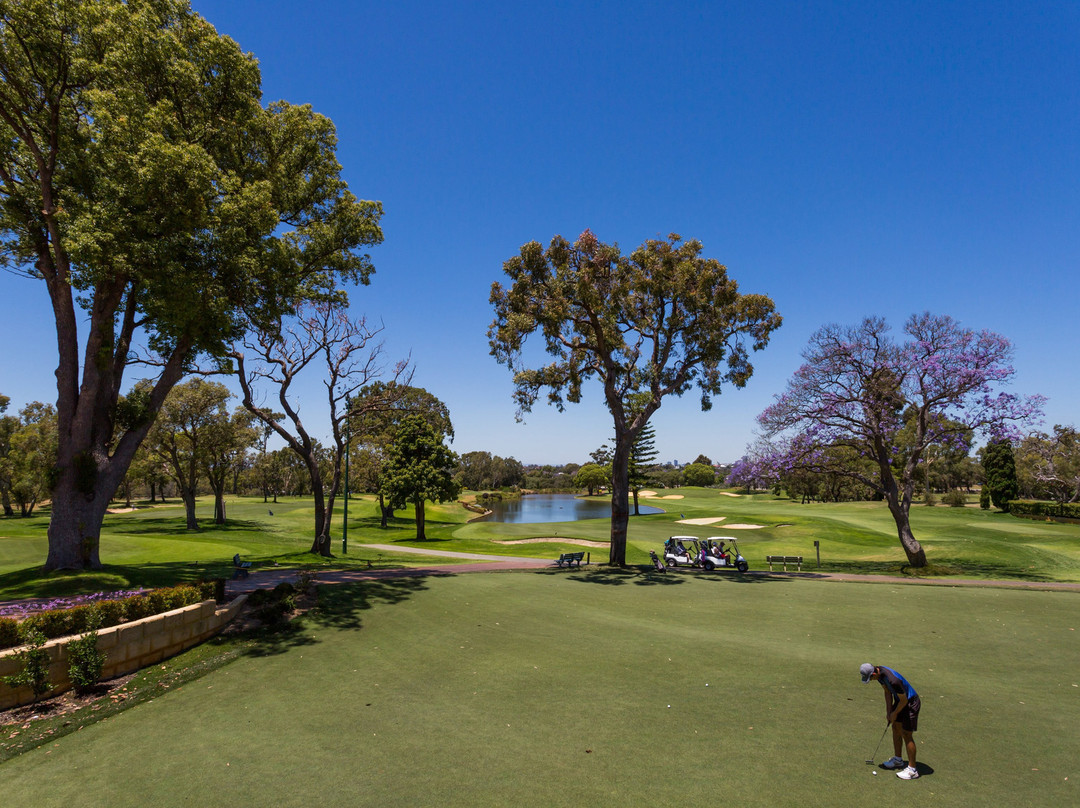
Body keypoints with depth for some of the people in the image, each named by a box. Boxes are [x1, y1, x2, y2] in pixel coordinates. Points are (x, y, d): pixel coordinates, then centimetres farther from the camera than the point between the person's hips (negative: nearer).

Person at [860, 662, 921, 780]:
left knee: (906, 735, -5)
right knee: (896, 728, 16)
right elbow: (887, 692, 6)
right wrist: (888, 711, 4)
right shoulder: (878, 671, -9)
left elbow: (904, 700, -24)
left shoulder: (892, 680, -38)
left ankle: (912, 769, 7)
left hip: (910, 703, -9)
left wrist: (895, 713, -8)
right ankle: (897, 760, 30)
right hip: (900, 700, 9)